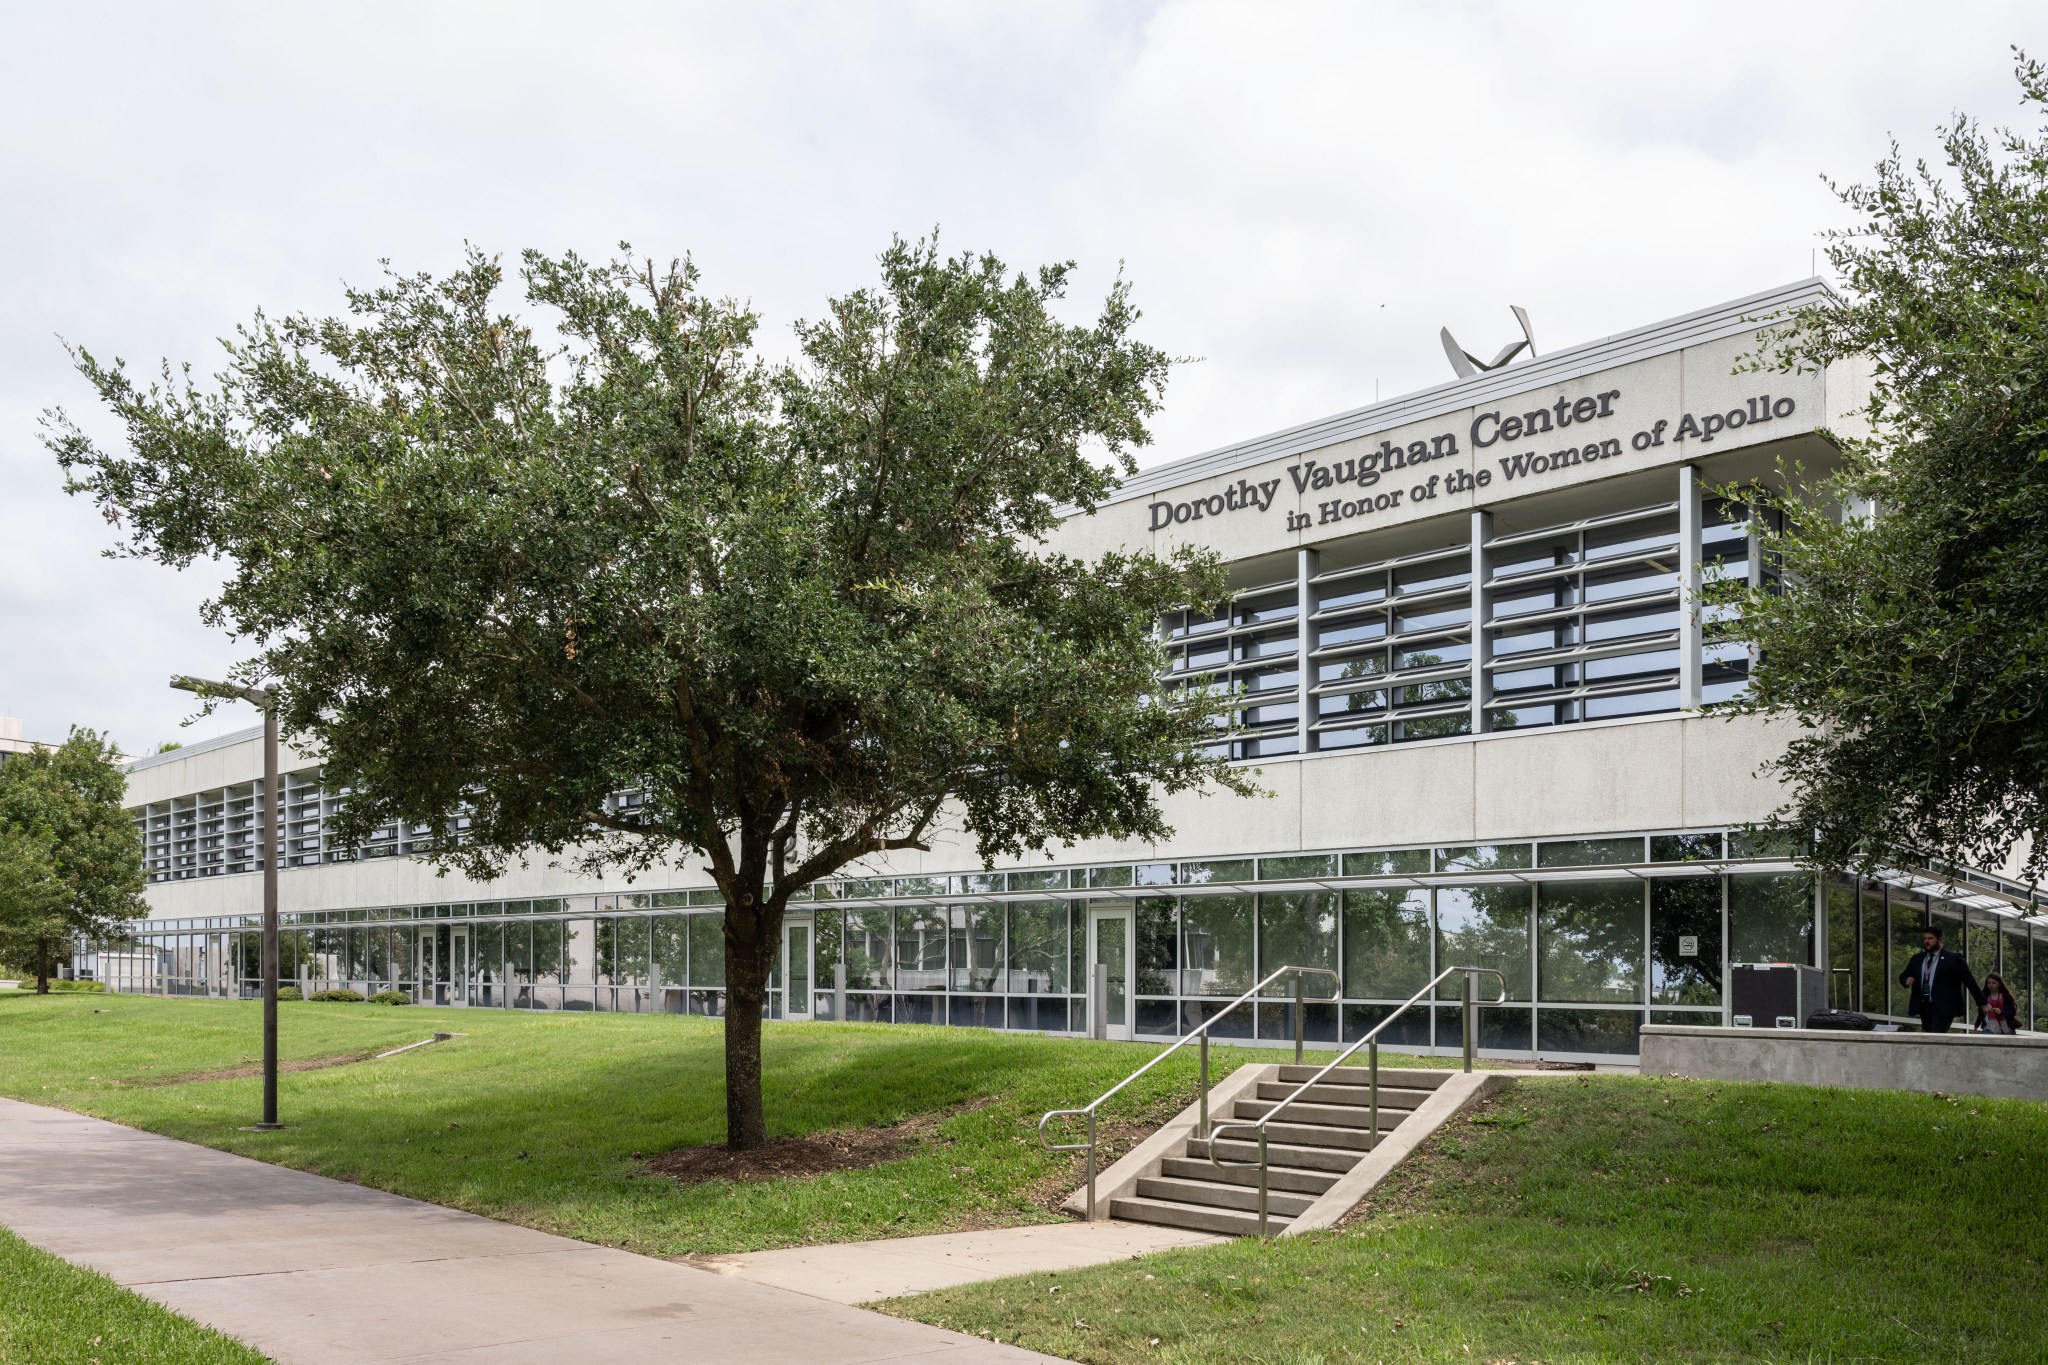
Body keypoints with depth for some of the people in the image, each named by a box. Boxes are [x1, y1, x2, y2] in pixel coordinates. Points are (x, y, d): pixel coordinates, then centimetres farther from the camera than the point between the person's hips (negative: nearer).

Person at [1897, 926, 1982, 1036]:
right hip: (1923, 1007, 6)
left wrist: (1982, 1003, -2)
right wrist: (1906, 980, -2)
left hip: (1943, 1008, -6)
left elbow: (1969, 981, 0)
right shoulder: (1917, 959, 14)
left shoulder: (1953, 959, -2)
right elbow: (1903, 976, 22)